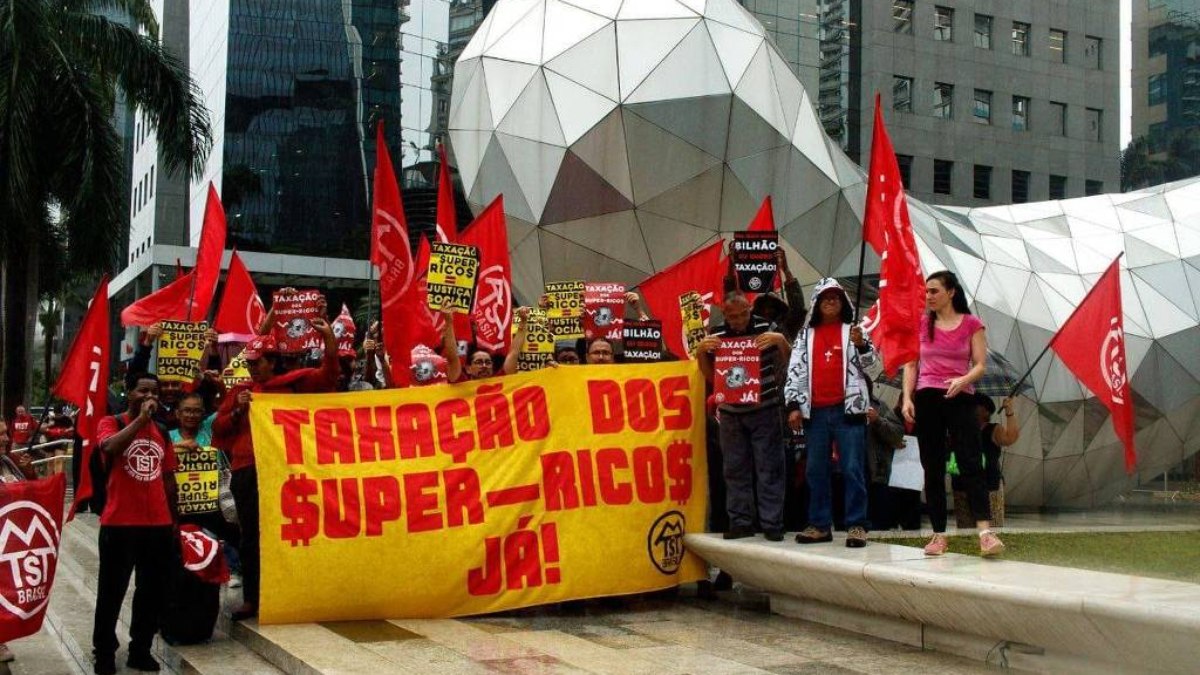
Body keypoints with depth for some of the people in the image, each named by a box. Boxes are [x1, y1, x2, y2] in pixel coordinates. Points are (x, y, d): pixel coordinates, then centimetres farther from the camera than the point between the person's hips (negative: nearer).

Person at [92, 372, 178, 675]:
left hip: (158, 525, 5)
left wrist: (174, 521, 16)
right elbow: (109, 448, -26)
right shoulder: (111, 423, -2)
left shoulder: (162, 432, 13)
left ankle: (140, 650, 21)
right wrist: (141, 418, -23)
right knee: (112, 591, 4)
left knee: (152, 591, 9)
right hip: (119, 524, -5)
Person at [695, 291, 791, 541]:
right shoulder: (716, 335, 4)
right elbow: (710, 376, 10)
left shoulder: (766, 329, -3)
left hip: (764, 410, -3)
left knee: (769, 468, -1)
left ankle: (772, 523, 4)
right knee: (735, 469, 6)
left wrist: (781, 340, -16)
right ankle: (740, 522, 14)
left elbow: (789, 362, 3)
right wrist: (701, 352, -7)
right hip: (731, 412, 3)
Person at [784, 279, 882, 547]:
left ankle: (857, 525, -3)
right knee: (816, 470, 6)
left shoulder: (855, 331, 8)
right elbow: (795, 371, 10)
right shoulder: (806, 335, 14)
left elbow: (874, 369, 4)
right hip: (815, 411, 3)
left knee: (853, 469, -5)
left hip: (848, 409, -3)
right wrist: (793, 405, 1)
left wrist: (861, 345, -13)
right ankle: (820, 525, 13)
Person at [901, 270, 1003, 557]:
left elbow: (980, 365, -1)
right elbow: (911, 365, 9)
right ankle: (939, 535, 6)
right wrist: (907, 398, -2)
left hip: (961, 399, -2)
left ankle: (985, 531, -21)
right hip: (926, 399, 2)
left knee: (971, 463, -12)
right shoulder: (921, 324, 10)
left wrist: (963, 380, -21)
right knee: (932, 468, 3)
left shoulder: (971, 324, 4)